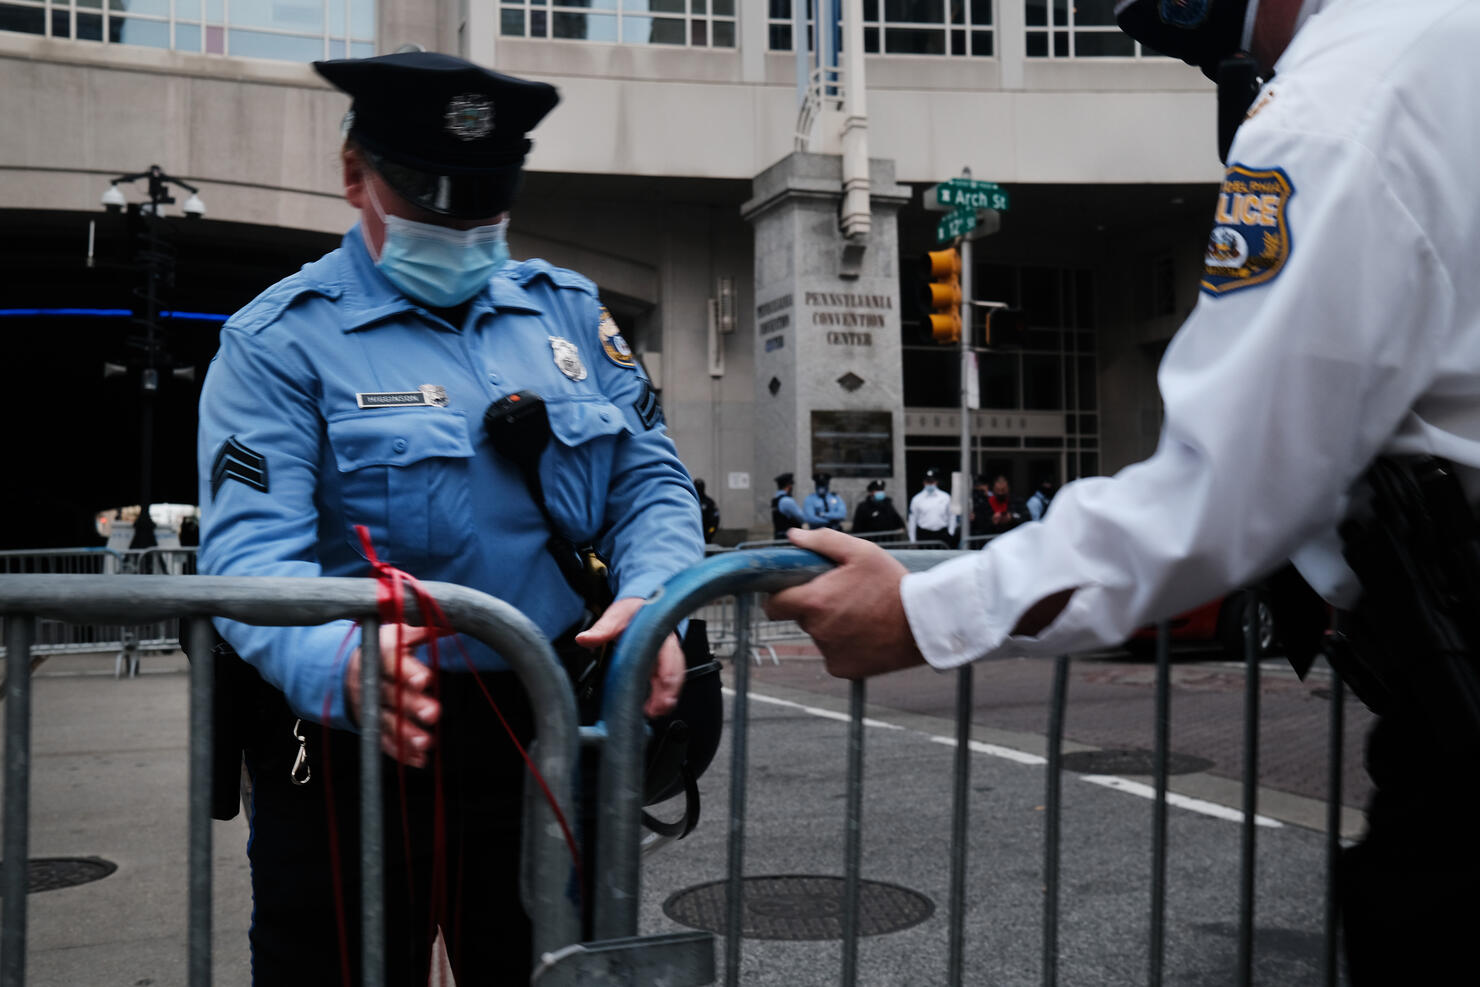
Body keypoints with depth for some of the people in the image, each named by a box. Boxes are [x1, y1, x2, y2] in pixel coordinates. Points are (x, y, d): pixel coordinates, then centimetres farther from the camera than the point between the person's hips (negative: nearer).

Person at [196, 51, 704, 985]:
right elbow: (250, 552, -16)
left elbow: (650, 479, 7)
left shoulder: (568, 309, 9)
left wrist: (651, 597, -15)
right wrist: (342, 662, -37)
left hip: (551, 737, 4)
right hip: (361, 746, -4)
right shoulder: (281, 340, -5)